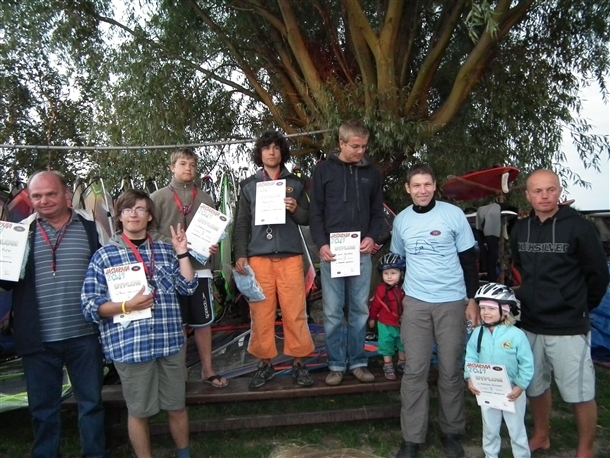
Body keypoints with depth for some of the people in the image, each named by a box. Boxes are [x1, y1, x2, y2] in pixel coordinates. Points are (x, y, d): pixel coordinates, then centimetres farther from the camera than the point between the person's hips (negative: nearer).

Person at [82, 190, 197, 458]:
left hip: (170, 342, 3)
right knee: (139, 412, 11)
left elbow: (188, 287, 3)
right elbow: (90, 307, -5)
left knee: (177, 406, 15)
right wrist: (127, 306, -18)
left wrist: (182, 253, -3)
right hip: (129, 346, -3)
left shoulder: (165, 250, 8)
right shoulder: (104, 256, -2)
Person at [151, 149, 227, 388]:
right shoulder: (157, 198, 3)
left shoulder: (205, 199, 10)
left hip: (199, 268, 2)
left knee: (203, 321, 8)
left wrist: (213, 247, -7)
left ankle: (207, 369, 21)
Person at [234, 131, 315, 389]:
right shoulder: (249, 186, 9)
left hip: (290, 256, 0)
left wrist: (296, 209, -10)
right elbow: (242, 224, 7)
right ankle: (265, 363, 15)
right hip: (258, 257, 0)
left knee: (295, 312, 1)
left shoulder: (295, 183, 10)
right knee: (261, 312, 2)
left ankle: (299, 362, 12)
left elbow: (307, 219, 11)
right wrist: (240, 255, -2)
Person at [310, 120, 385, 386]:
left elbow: (377, 212, 13)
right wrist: (321, 244, -11)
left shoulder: (371, 172, 11)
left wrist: (372, 237, -5)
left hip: (361, 252, 2)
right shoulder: (324, 170, 3)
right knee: (333, 312, 2)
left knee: (360, 310, 7)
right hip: (331, 251, -2)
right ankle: (336, 364, 13)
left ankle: (358, 362, 18)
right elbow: (315, 212, 1)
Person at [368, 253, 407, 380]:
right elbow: (375, 304, -5)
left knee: (403, 346, 19)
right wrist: (372, 318, 3)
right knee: (387, 346, 9)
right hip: (386, 325, -2)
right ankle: (388, 366, 25)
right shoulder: (382, 289, -15)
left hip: (403, 324, 2)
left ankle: (402, 364, 39)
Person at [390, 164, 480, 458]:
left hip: (452, 302, -2)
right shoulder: (401, 220, 6)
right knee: (414, 371, 2)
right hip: (415, 303, 2)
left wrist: (473, 299, -3)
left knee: (451, 371, 6)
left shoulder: (454, 214, -4)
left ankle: (451, 433, 22)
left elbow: (469, 259, 0)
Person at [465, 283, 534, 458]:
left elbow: (527, 363, -13)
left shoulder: (516, 334, -17)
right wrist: (470, 378, -11)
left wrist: (520, 386, -16)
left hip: (511, 391, -3)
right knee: (489, 428, 21)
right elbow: (471, 357, 0)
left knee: (516, 430, 15)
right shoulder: (478, 333, -6)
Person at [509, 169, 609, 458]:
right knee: (534, 387, 19)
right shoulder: (520, 230, 4)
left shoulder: (579, 227, -11)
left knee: (580, 394, 3)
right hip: (530, 325, 5)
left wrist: (581, 307, 4)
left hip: (569, 328, -5)